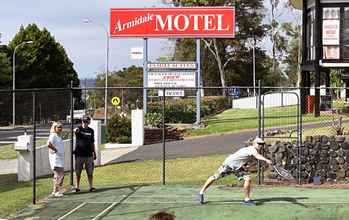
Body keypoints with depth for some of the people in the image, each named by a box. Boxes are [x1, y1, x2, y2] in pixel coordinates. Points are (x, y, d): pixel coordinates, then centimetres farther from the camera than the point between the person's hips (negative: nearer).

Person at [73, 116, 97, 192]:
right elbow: (75, 130, -29)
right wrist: (76, 130, -54)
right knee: (78, 172, 4)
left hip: (89, 154, 3)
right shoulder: (79, 129, -3)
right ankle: (77, 187, 14)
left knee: (90, 172, 5)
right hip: (79, 154, -3)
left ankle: (91, 186, 11)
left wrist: (94, 153, 15)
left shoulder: (91, 131, 9)